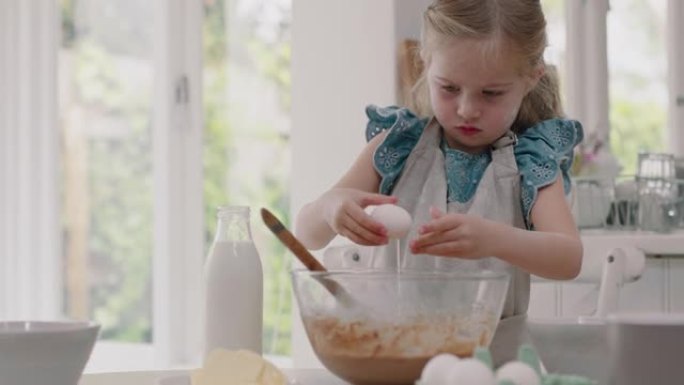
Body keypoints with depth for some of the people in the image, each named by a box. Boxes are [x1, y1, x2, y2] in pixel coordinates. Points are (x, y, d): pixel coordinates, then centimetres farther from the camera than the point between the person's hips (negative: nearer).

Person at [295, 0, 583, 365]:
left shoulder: (531, 161, -1)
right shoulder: (398, 145, 3)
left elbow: (570, 258, -17)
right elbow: (307, 234, 2)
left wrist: (494, 240, -37)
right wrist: (331, 208, -22)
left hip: (498, 351, -2)